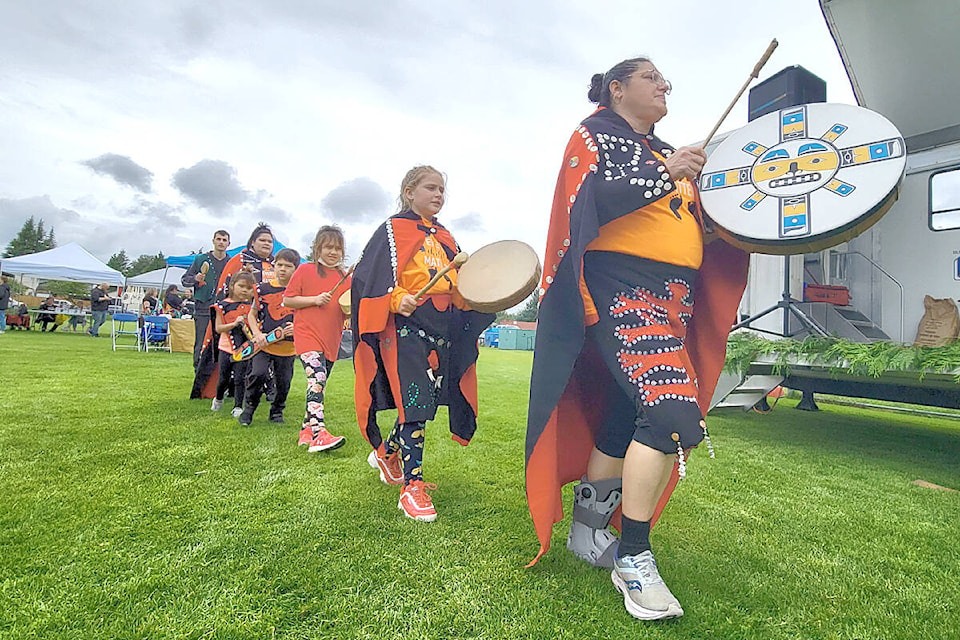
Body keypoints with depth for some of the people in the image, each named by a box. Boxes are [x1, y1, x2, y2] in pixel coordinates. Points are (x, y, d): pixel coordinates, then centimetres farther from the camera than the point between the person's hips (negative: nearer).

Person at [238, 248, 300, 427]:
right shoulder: (263, 288, 3)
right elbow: (252, 314, 11)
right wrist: (257, 334, -5)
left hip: (288, 346, 1)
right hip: (264, 344, 0)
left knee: (284, 382, 7)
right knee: (258, 373, -17)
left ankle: (277, 411, 32)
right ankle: (248, 407, 9)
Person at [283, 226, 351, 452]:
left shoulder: (346, 278, 13)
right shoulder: (305, 270, 2)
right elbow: (287, 300, 1)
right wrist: (314, 300, -12)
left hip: (331, 339, 5)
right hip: (307, 334, -5)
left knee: (319, 384, 10)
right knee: (316, 378, -21)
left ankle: (306, 429, 23)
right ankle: (318, 433, -28)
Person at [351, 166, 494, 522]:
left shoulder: (445, 238, 21)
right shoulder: (394, 230, 2)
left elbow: (460, 286, 21)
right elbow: (372, 276, -9)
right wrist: (397, 298, -24)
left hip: (442, 329, 7)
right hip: (406, 325, -6)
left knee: (422, 403, 10)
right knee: (416, 403, -10)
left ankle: (386, 453, 36)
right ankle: (412, 487, 1)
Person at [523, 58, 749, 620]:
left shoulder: (666, 152, 27)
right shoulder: (595, 135, 5)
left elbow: (696, 221, 25)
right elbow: (585, 204, -13)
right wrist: (664, 178, -19)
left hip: (674, 297, 8)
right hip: (622, 289, -8)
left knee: (626, 416, 9)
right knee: (673, 412, -21)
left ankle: (588, 530, 24)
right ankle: (634, 559, -6)